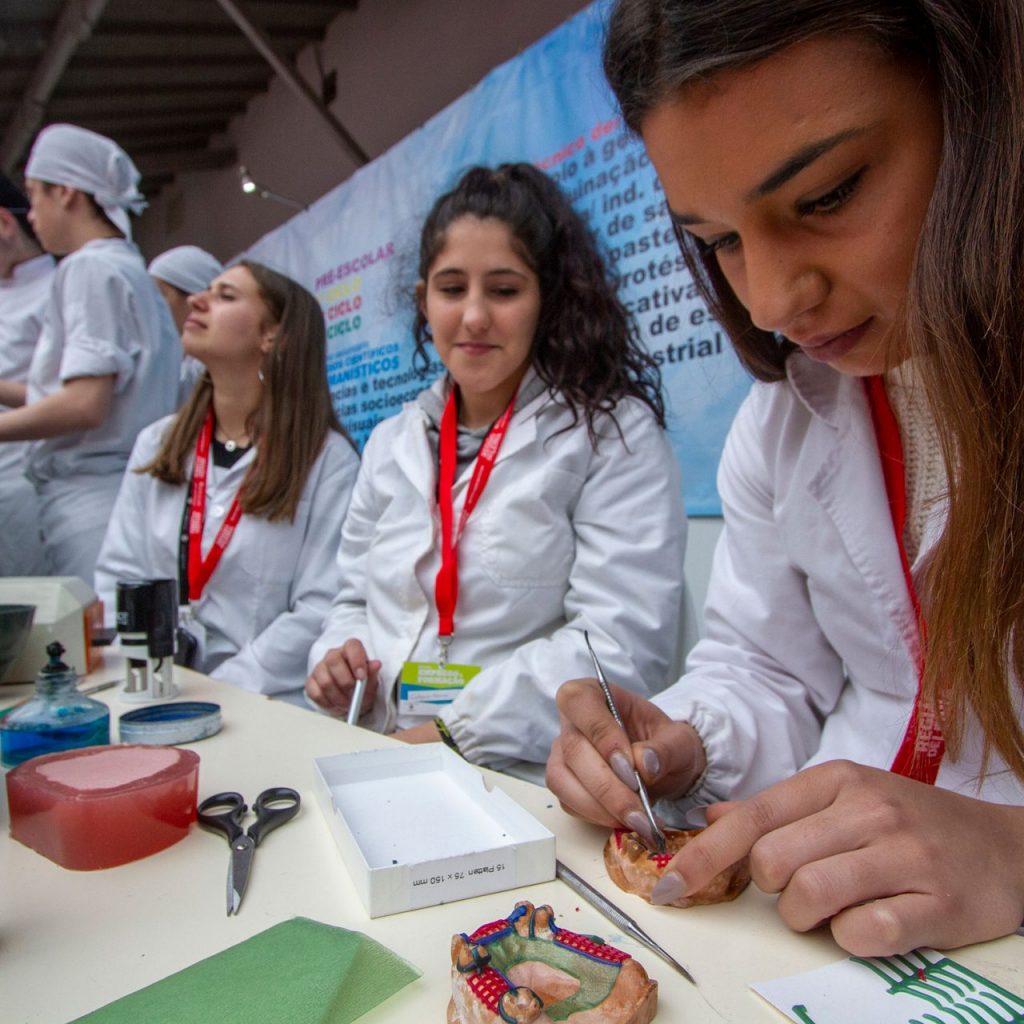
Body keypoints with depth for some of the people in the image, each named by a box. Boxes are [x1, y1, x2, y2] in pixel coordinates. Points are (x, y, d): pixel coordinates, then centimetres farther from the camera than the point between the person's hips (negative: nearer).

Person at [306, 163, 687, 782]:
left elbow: (622, 644, -11)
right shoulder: (392, 444, 16)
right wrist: (338, 658, 3)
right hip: (377, 758, 5)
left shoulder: (613, 433, -3)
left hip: (528, 781, -4)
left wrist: (455, 732, -14)